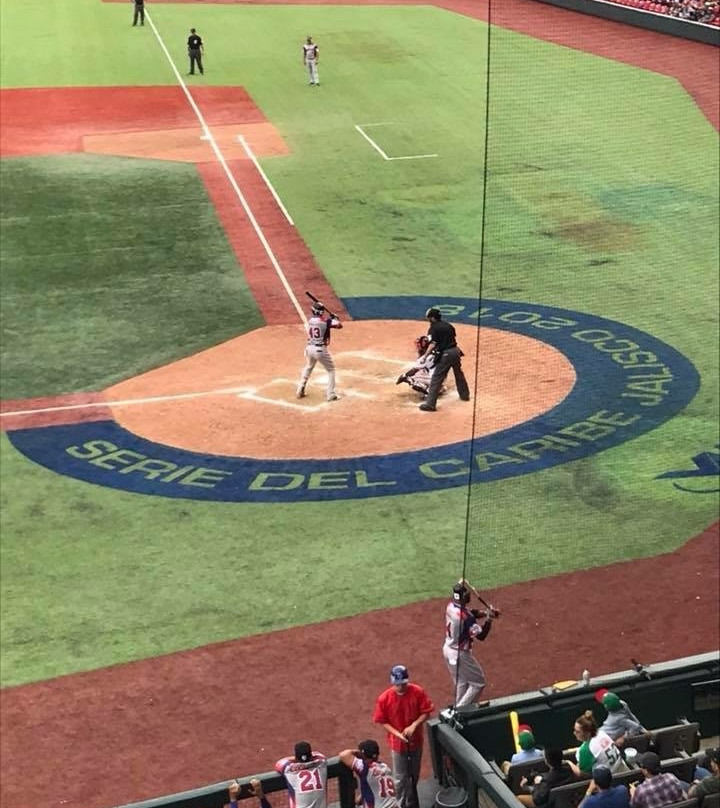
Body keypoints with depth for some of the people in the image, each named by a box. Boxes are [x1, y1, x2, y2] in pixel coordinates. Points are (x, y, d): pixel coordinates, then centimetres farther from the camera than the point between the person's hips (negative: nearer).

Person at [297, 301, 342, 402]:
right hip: (321, 349, -5)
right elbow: (339, 325, -16)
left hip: (309, 348, 5)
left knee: (308, 367, 29)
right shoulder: (326, 321, -12)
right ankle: (330, 395, 6)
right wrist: (334, 318, 6)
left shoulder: (310, 319, 3)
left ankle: (300, 391, 27)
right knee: (331, 370, 11)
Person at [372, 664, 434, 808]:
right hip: (397, 743, -2)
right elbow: (382, 721, -11)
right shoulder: (384, 698, -22)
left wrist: (413, 726, -24)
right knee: (401, 778, 8)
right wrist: (397, 733, -23)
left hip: (416, 740, 2)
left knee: (414, 775, 21)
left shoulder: (418, 692, -19)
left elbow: (426, 712, -10)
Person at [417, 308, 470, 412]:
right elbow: (453, 338, 15)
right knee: (459, 374, 28)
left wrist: (425, 357, -21)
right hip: (455, 351, 7)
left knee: (436, 379, -7)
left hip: (445, 354, -7)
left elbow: (433, 344, -18)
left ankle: (430, 404, -13)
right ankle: (464, 395, 46)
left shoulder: (434, 328, -9)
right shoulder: (448, 325, 12)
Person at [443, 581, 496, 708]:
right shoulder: (465, 617, -31)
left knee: (461, 683, 24)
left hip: (448, 649, 8)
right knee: (478, 683, 8)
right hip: (459, 654, -8)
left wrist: (485, 613, -3)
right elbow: (481, 635, -28)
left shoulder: (451, 605, -5)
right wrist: (488, 619, -20)